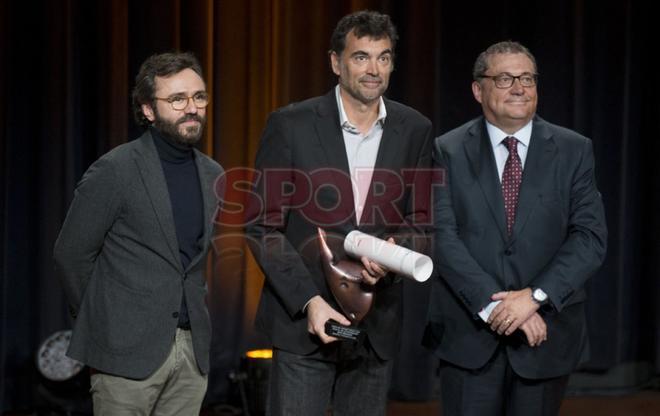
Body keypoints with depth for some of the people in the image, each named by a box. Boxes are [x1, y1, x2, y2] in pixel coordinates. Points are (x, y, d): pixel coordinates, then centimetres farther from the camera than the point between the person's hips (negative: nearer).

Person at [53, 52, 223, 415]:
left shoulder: (213, 176, 10)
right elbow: (71, 253, -4)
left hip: (192, 349, 6)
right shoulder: (115, 170, -9)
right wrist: (99, 320, 5)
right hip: (129, 351, -5)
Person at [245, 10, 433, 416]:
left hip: (377, 325, 3)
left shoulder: (414, 130, 3)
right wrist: (309, 301, -14)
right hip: (302, 320, -3)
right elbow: (263, 226, -6)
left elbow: (422, 220, 9)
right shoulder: (291, 125, -6)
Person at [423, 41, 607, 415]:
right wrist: (494, 304, -17)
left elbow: (591, 237, -5)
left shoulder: (573, 151, 2)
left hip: (545, 332, 1)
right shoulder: (448, 152, 0)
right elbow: (442, 237, -8)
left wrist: (535, 296, -17)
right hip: (469, 333, -1)